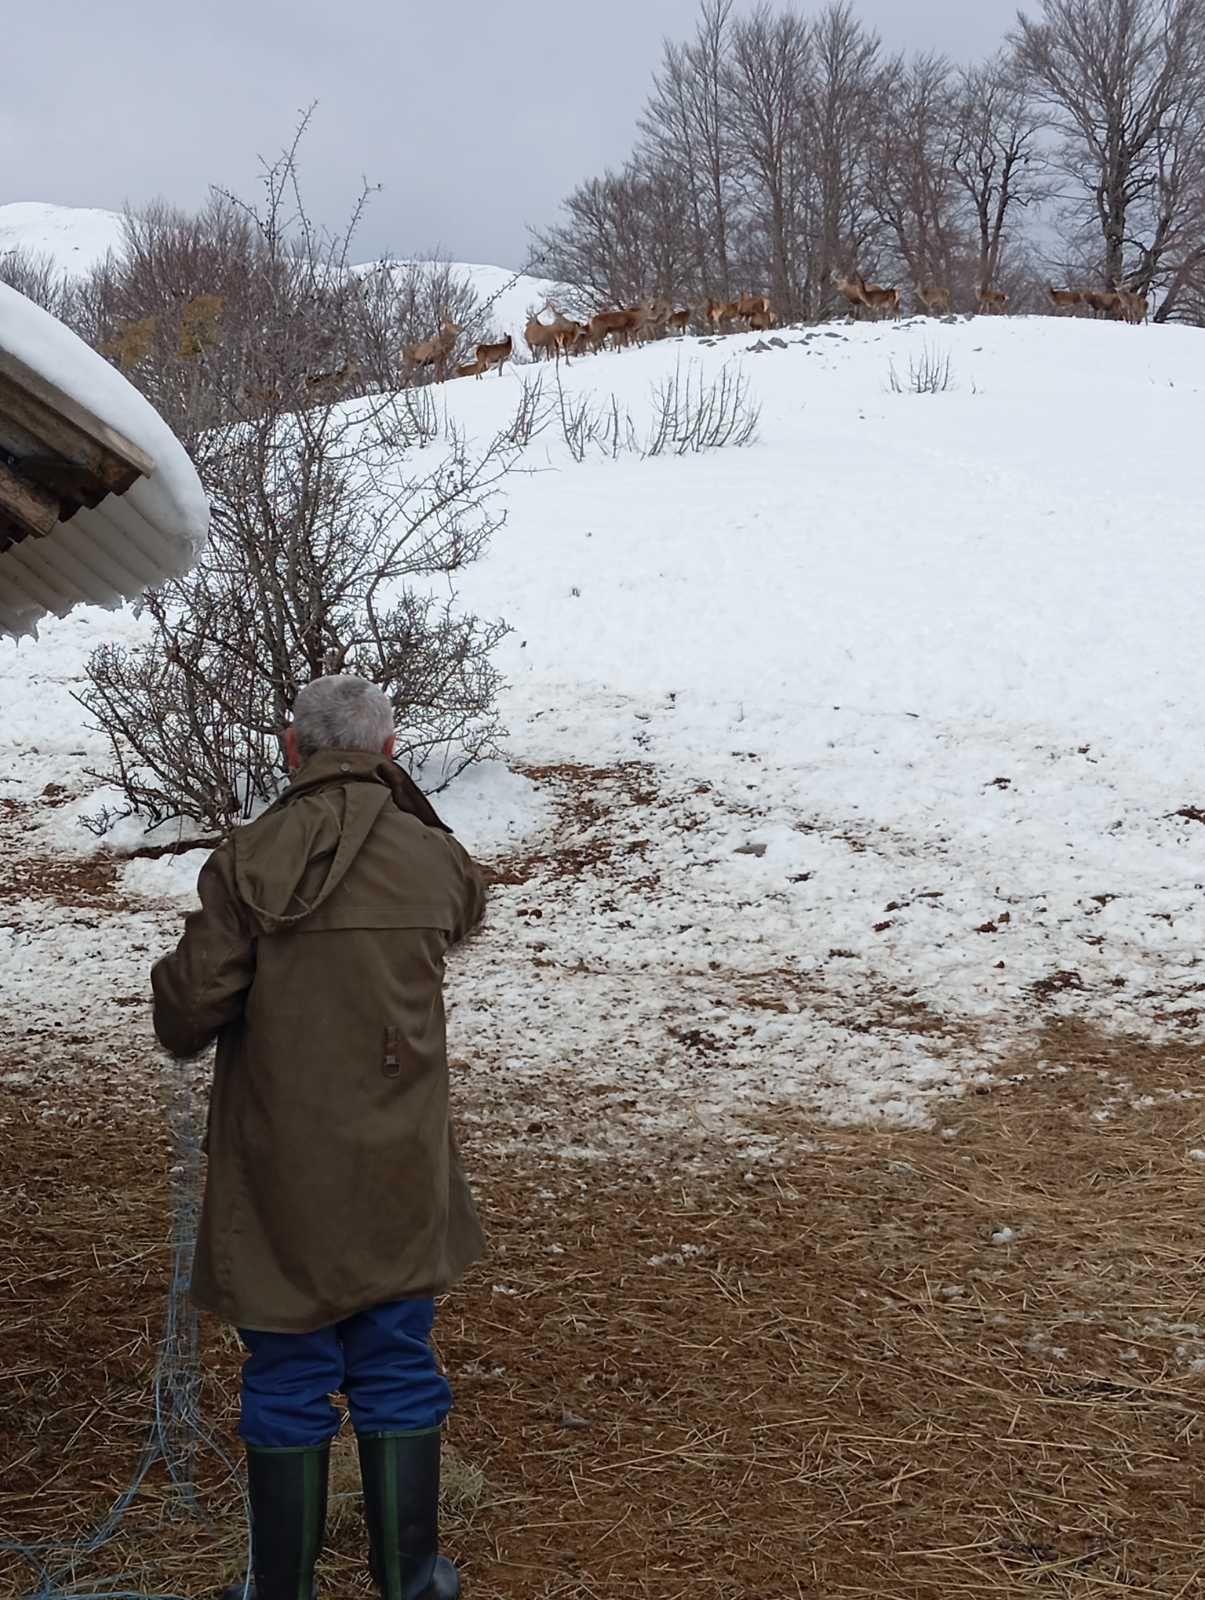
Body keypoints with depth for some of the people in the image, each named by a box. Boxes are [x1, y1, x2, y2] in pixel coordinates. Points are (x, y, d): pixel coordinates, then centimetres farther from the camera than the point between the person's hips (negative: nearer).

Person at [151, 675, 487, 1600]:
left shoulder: (248, 860, -11)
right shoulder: (434, 859, -5)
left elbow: (190, 1004, -13)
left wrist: (183, 1030, 11)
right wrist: (400, 798, 16)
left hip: (279, 1173, -1)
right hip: (396, 1173, 1)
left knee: (288, 1382, 11)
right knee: (398, 1372, 15)